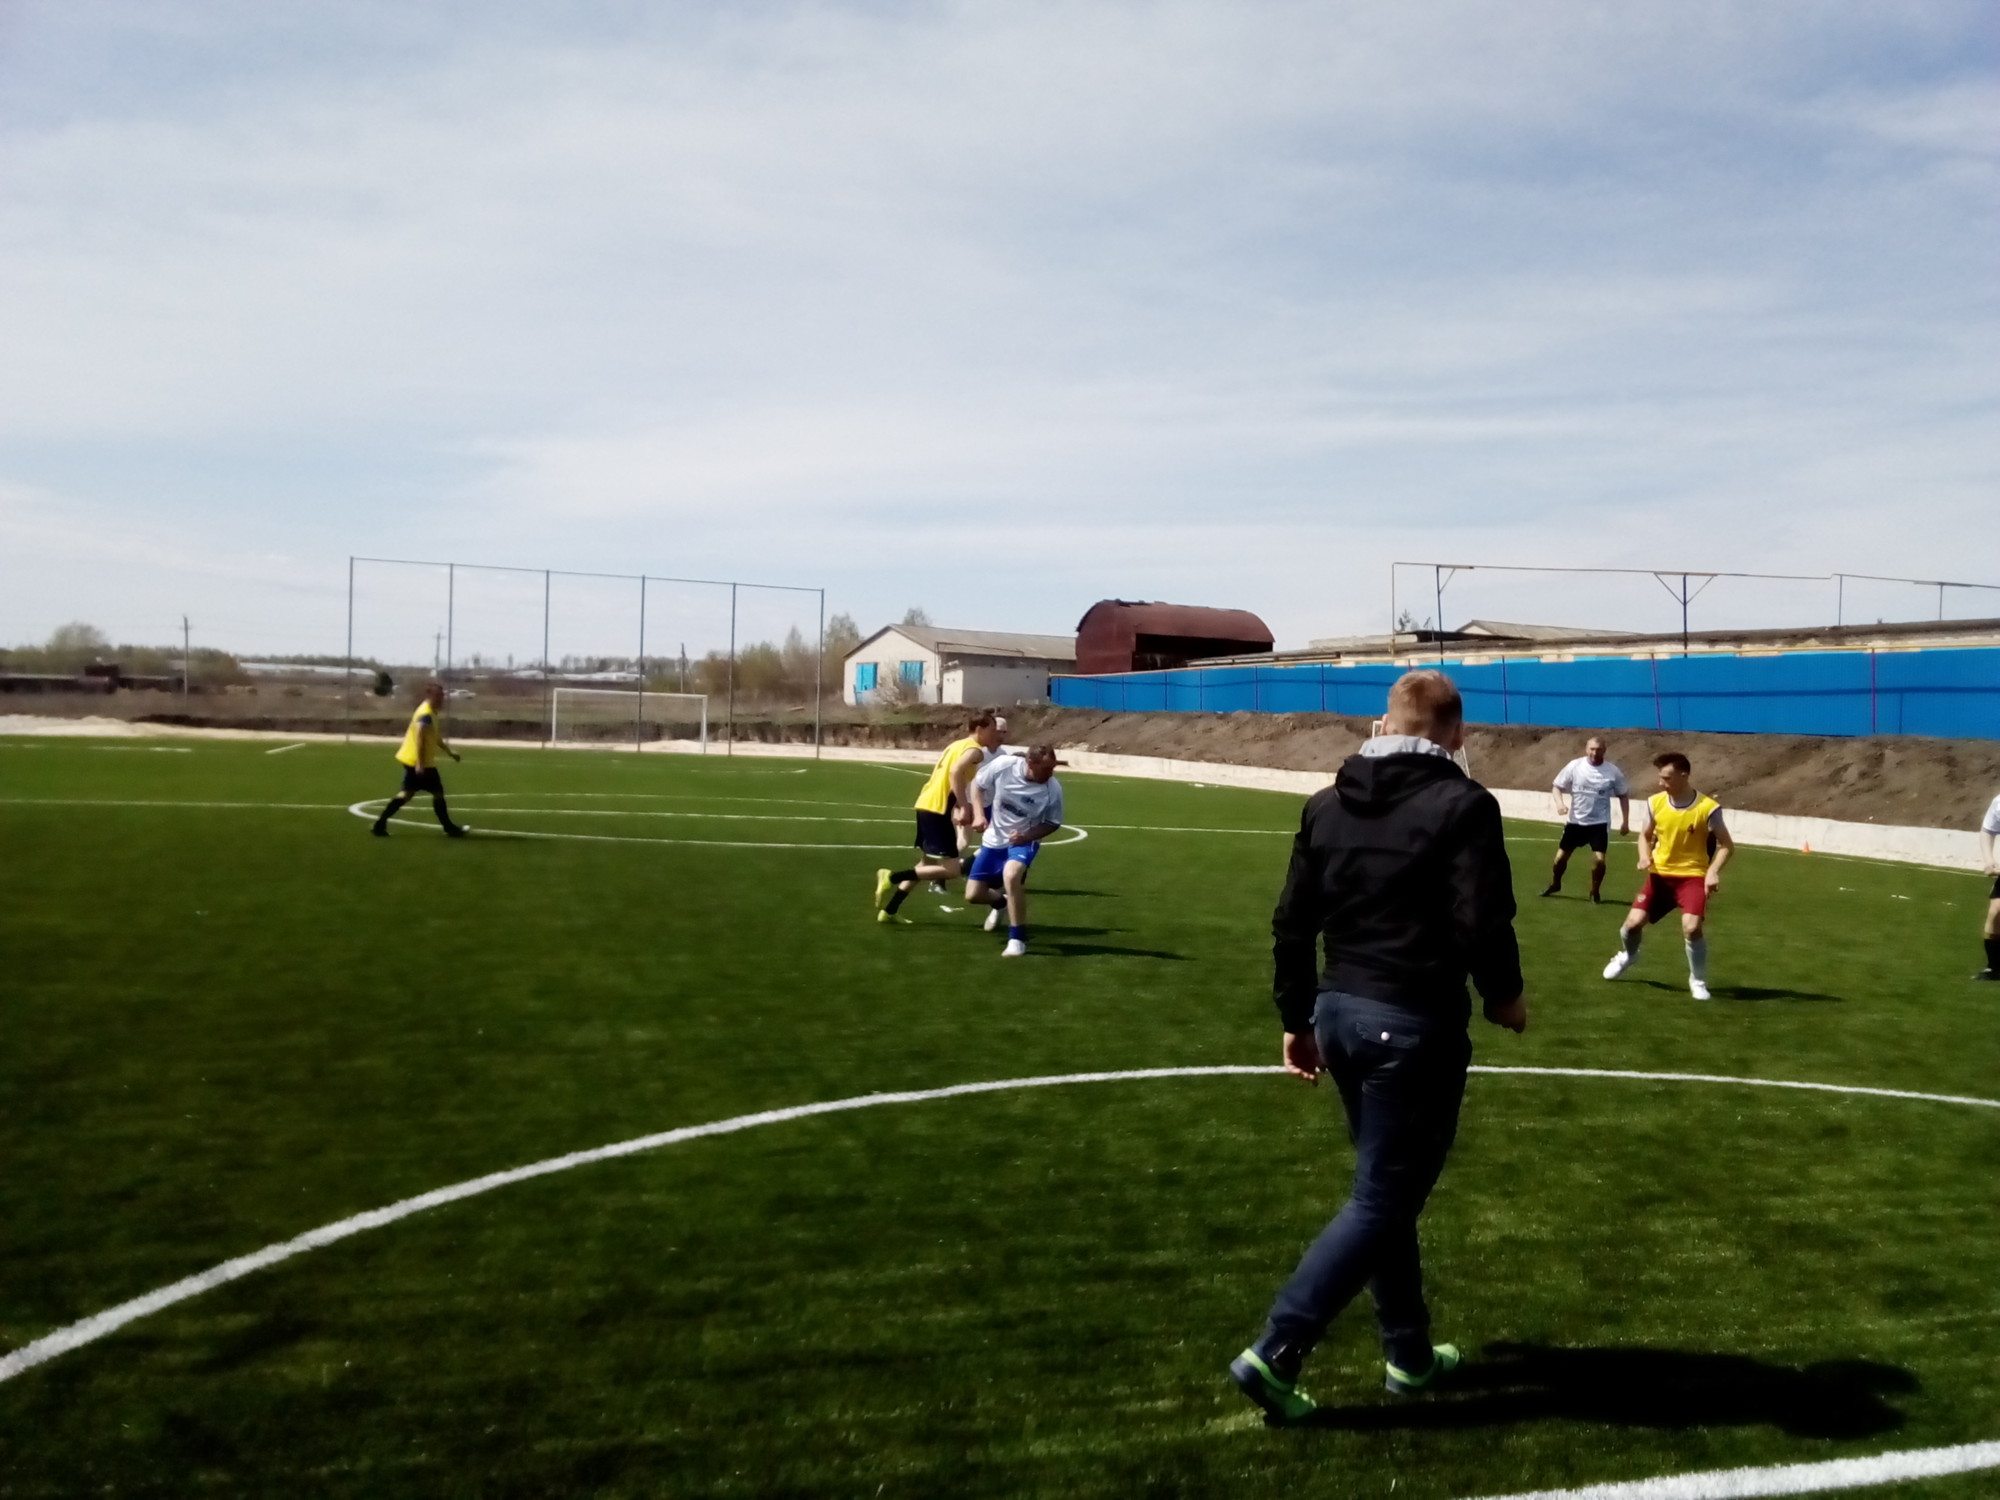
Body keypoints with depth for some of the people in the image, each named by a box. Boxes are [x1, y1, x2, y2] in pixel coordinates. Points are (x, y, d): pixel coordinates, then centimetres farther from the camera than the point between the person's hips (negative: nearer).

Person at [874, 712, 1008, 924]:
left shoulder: (958, 744, 20)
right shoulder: (975, 750, -8)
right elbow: (956, 771, -27)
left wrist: (957, 805, 24)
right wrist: (964, 807, -27)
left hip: (926, 805, 10)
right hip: (937, 809, -10)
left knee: (928, 863, 22)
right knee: (951, 870, -8)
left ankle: (889, 911, 22)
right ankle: (892, 877, -11)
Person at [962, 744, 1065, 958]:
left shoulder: (1053, 789, -22)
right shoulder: (1004, 764, -23)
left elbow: (1053, 823, -6)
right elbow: (978, 783, -3)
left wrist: (1026, 836, -22)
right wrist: (979, 815, -16)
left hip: (1023, 841, -3)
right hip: (994, 840, 3)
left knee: (1011, 876, -35)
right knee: (973, 894, 4)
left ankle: (1017, 939, -20)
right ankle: (1001, 902, 43)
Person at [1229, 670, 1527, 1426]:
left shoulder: (1328, 803, 8)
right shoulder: (1463, 804, -10)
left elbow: (1291, 921, 7)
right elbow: (1481, 924, -16)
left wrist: (1297, 1017, 15)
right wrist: (1504, 995, 3)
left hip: (1340, 1009, 7)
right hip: (1416, 1023, -7)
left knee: (1384, 1187, 20)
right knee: (1382, 1200, 1)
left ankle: (1409, 1354, 30)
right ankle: (1275, 1351, -4)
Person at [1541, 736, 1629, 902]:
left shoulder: (1613, 771, -7)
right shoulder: (1574, 766, -8)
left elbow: (1623, 796, 6)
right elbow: (1557, 787, -2)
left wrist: (1625, 822, 4)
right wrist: (1560, 803, -22)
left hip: (1599, 823, -1)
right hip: (1575, 821, 1)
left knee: (1599, 859, -13)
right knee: (1561, 856, 7)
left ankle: (1595, 892, 12)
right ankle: (1555, 885, 35)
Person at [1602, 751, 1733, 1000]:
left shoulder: (1708, 808, -15)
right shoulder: (1655, 803, -5)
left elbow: (1727, 845, -5)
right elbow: (1645, 835, 11)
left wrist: (1713, 871, -20)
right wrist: (1645, 856, -9)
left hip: (1693, 875, -3)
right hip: (1660, 874, 3)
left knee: (1691, 927, -23)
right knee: (1633, 922, -6)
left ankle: (1698, 981, 3)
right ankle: (1627, 954, 32)